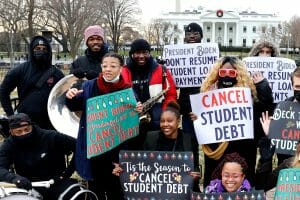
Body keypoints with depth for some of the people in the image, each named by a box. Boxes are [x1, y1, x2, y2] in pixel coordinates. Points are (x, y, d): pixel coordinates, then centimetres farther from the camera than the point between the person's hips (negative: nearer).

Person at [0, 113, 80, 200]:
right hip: (30, 187, 2)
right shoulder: (9, 145, -2)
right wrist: (14, 178, -34)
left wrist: (68, 171, -7)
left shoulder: (51, 137, -8)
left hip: (57, 182, -2)